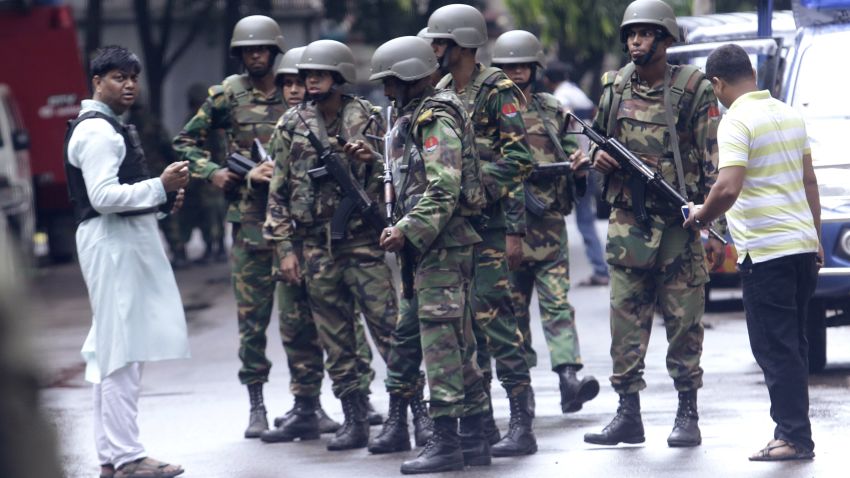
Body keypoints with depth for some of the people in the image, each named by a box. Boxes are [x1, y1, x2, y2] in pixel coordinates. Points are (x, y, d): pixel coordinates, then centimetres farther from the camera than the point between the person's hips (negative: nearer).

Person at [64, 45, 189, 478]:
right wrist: (160, 186, -21)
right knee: (123, 350, -11)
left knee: (110, 352, 12)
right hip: (112, 242, -11)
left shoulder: (110, 127, 20)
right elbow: (103, 196, -22)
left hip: (127, 238, 11)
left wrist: (162, 199, 12)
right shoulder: (97, 131, -14)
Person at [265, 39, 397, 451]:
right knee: (336, 340, 5)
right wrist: (285, 247, 3)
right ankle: (355, 422, 11)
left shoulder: (366, 118, 0)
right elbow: (279, 191, 8)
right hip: (315, 246, 3)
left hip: (363, 241, -3)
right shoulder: (292, 126, 6)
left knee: (387, 326, -7)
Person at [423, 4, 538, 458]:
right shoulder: (441, 94, 15)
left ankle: (521, 425, -10)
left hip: (489, 225, -8)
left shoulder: (497, 91, -9)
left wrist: (515, 231, -19)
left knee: (494, 318, -11)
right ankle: (477, 420, 15)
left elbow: (518, 161, -14)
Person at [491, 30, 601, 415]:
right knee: (512, 307, 4)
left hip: (549, 224, 1)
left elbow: (569, 153, 20)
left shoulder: (554, 111, 13)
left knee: (557, 303, -9)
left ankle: (569, 377, -20)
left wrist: (578, 166, -3)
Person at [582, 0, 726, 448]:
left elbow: (714, 162, -5)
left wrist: (716, 228, -10)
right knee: (626, 319, 3)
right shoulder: (615, 88, 9)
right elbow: (595, 139, 24)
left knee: (683, 320, 0)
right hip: (627, 221, 4)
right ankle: (628, 414, 8)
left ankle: (688, 415, 7)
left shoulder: (694, 89, -4)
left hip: (679, 222, -4)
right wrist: (598, 155, -1)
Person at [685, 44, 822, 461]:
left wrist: (701, 216, -6)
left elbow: (728, 188, -24)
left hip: (764, 250, -8)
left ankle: (794, 436, -3)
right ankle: (795, 433, 16)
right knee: (792, 344, 13)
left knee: (774, 347, -3)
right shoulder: (790, 115, 12)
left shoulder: (736, 121, -12)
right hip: (802, 245, 8)